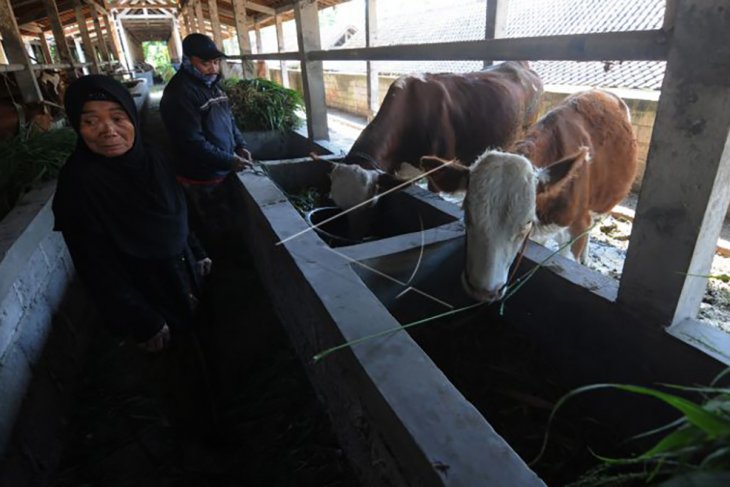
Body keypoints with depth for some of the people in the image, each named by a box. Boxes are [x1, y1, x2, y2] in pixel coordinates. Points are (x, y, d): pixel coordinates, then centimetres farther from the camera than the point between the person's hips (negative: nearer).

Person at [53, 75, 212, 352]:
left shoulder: (153, 159, -8)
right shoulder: (77, 183, -25)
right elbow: (99, 267, -21)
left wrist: (197, 254, 12)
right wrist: (144, 323, -18)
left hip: (183, 273, 5)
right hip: (143, 295, -5)